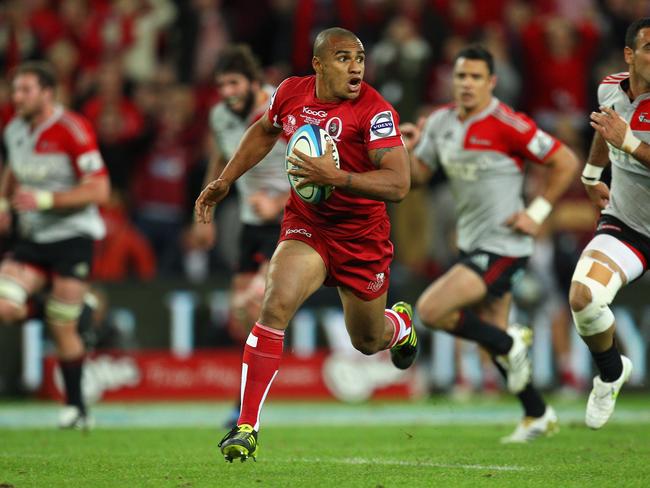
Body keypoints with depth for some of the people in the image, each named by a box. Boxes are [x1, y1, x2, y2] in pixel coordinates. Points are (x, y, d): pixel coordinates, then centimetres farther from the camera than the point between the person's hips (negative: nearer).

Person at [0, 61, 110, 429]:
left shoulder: (73, 131, -15)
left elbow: (99, 191, -17)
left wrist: (45, 199, -23)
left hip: (72, 235, -6)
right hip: (33, 238, 6)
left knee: (62, 327, -4)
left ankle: (77, 407, 11)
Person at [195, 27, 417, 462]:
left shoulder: (374, 111, -21)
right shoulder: (291, 93, -7)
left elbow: (398, 184, -29)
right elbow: (264, 132, 17)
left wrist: (335, 177, -39)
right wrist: (226, 181, 14)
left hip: (362, 235, -2)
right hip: (306, 225, 2)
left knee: (368, 341, 15)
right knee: (275, 304, -24)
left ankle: (402, 323, 56)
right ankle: (247, 427, -22)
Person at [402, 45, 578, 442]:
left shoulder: (507, 124, -17)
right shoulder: (441, 122, 4)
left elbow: (566, 162, -11)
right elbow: (419, 175, 12)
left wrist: (538, 212, -12)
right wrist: (406, 151, -9)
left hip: (503, 245, -8)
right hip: (471, 243, 8)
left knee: (431, 310, -19)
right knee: (492, 336, 15)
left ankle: (511, 343, 2)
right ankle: (539, 417, 31)